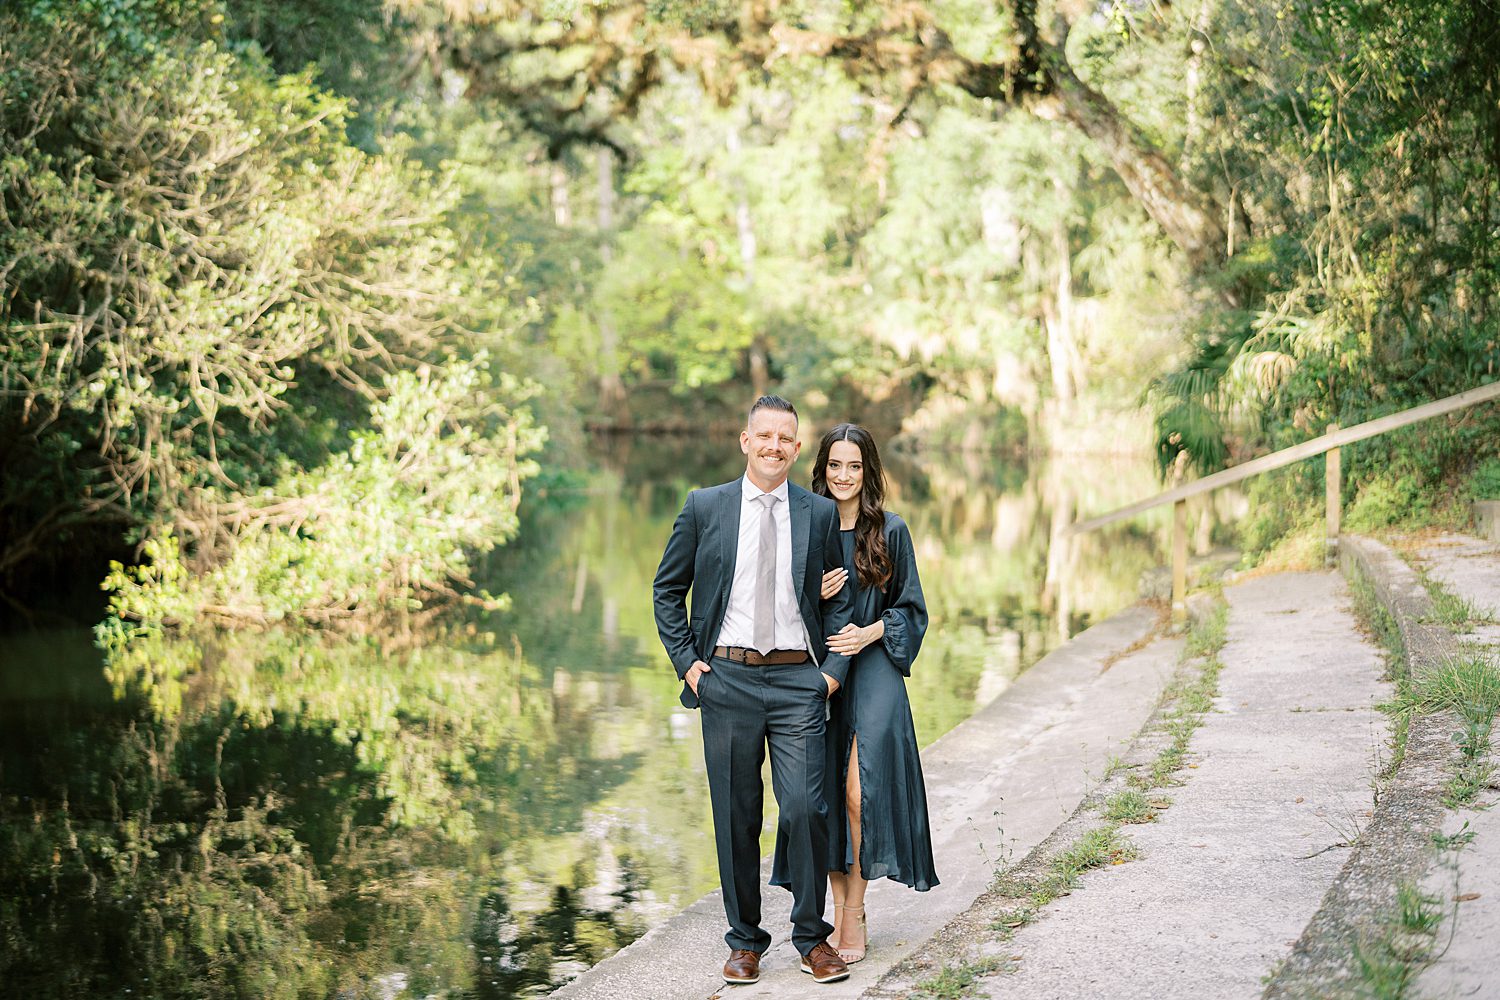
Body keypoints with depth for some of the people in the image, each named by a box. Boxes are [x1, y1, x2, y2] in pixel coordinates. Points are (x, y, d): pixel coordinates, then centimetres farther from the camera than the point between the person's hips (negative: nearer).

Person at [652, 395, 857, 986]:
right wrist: (687, 663, 1)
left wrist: (836, 667, 1)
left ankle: (812, 937, 8)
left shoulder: (821, 514, 6)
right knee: (736, 815, 5)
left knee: (805, 808, -9)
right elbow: (667, 590, 10)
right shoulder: (704, 508, 4)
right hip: (727, 677, 0)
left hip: (799, 679, 0)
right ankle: (745, 941, 18)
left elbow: (838, 598, 13)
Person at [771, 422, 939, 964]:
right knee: (825, 792, 2)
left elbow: (910, 608, 7)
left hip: (873, 672, -2)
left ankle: (855, 910, 1)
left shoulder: (891, 531, 2)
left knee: (861, 791, -12)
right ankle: (839, 909, 14)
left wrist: (869, 633, -10)